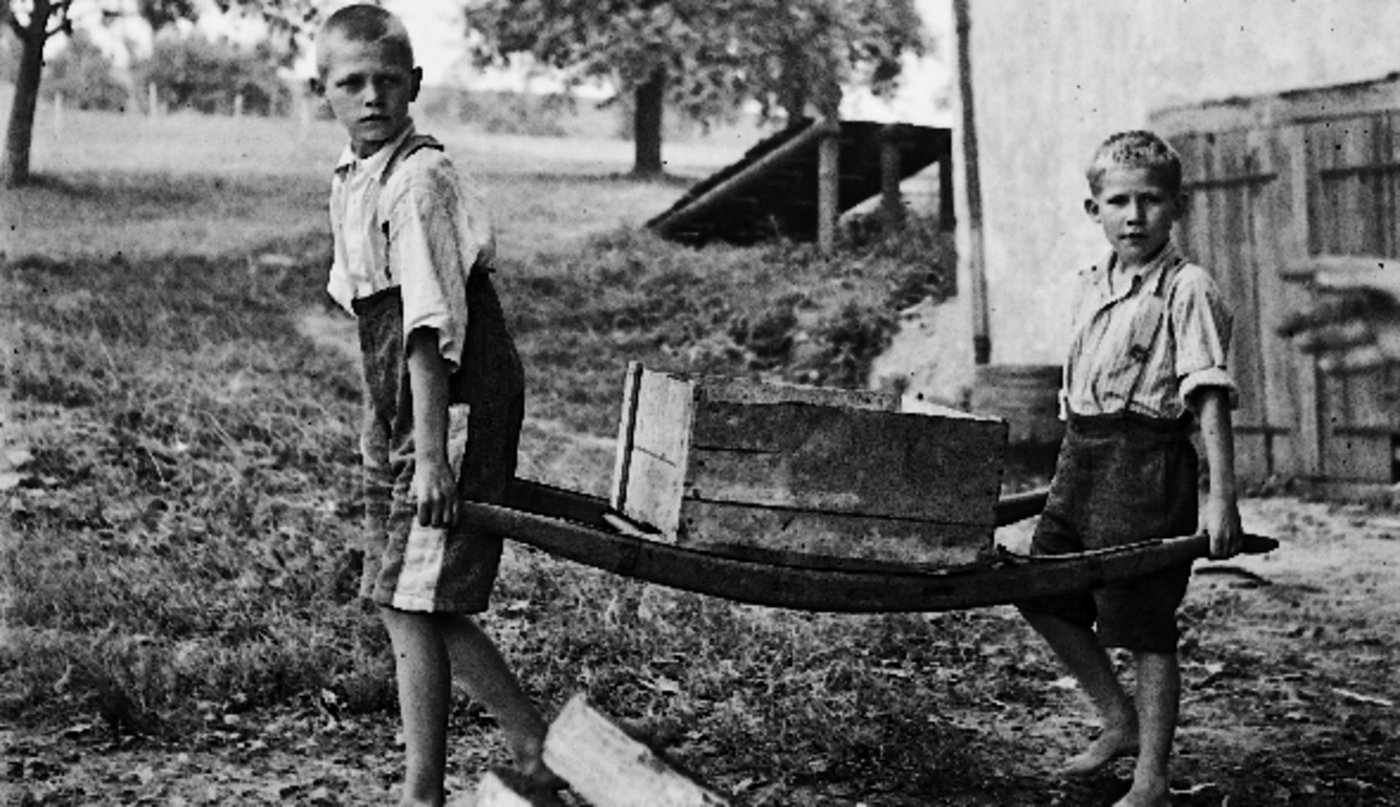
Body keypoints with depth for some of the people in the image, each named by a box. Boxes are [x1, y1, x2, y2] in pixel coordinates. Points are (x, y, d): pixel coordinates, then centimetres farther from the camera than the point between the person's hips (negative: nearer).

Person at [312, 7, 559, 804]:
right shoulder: (351, 182, 11)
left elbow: (432, 327, -22)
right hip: (399, 412, 10)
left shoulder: (420, 179, -17)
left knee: (414, 605, -5)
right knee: (416, 603, 13)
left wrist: (431, 453, -25)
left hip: (458, 405, -9)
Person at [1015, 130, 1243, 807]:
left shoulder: (1187, 289, -11)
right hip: (1081, 454, 8)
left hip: (1146, 460, -8)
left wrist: (1221, 497, -21)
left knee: (1144, 626, -1)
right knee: (1044, 596, 12)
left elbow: (1210, 397, -16)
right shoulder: (1090, 285, 12)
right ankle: (1119, 721, 30)